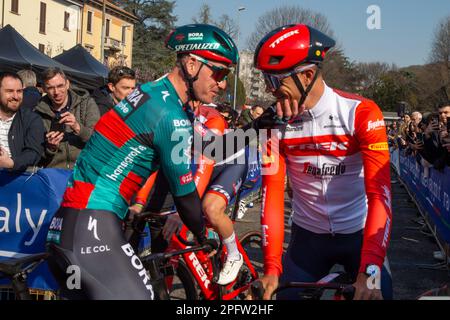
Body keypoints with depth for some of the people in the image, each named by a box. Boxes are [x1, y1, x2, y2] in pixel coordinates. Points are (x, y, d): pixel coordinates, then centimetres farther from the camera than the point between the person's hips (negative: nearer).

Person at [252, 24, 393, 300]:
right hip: (308, 236, 2)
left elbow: (380, 192, -25)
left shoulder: (362, 113, -19)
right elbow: (272, 195, -11)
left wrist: (370, 272, -34)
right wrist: (272, 267, -20)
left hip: (359, 234, -2)